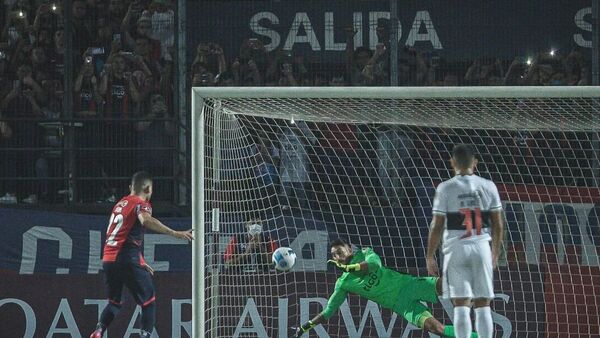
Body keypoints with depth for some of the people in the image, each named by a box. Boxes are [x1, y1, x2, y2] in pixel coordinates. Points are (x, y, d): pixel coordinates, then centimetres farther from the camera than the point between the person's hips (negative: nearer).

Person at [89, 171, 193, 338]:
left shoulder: (120, 203, 22)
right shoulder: (141, 204, -2)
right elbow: (146, 220, -27)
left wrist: (139, 262, 33)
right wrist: (175, 233, -34)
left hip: (108, 259, 7)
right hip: (127, 260, -7)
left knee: (114, 302, 22)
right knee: (149, 302, 4)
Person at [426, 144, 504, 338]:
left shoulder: (445, 188, -4)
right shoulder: (488, 187, 3)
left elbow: (437, 226, -5)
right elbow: (498, 225, 5)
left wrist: (430, 256, 3)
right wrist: (495, 253, 17)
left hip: (456, 249, -2)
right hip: (482, 248, 2)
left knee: (461, 306, -2)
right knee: (483, 306, 7)